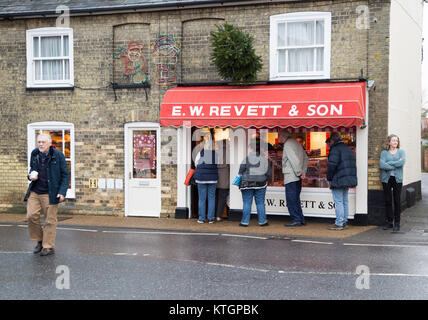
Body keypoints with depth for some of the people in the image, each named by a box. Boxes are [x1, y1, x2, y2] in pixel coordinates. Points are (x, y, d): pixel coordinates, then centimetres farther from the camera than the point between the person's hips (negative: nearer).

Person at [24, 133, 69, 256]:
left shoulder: (58, 155, -8)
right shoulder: (34, 154, 6)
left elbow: (65, 175, -4)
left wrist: (62, 192, -12)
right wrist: (31, 175, 0)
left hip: (49, 194, -4)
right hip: (34, 192, 4)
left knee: (50, 220, 0)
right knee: (31, 216, -4)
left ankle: (49, 247, 11)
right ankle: (39, 241, 17)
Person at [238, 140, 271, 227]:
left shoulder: (247, 158, -8)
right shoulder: (264, 159, 2)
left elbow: (241, 171, -8)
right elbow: (269, 172, 4)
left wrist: (241, 179, 6)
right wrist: (265, 180, 17)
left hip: (247, 183, -2)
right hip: (261, 184, 2)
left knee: (247, 203, 3)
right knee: (260, 203, 9)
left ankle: (245, 222, 5)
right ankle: (262, 221, 11)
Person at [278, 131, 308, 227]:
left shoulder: (287, 145, -12)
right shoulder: (296, 143, 17)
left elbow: (294, 159, -21)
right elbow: (305, 158, 19)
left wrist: (299, 172, -15)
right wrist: (303, 171, 13)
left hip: (291, 176, -9)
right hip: (297, 177, 9)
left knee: (291, 199, -6)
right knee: (295, 199, 14)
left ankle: (296, 220, -6)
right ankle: (301, 219, 16)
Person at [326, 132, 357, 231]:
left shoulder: (335, 149, -11)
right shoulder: (348, 149, 18)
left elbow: (332, 165, -19)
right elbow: (353, 165, 20)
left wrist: (329, 178, -8)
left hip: (338, 181, -9)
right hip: (348, 180, 9)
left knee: (338, 202, -6)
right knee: (344, 201, 14)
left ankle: (339, 224, -6)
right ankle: (344, 222, 18)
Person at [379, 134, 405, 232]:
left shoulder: (401, 152, 8)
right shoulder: (384, 152, 6)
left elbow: (402, 162, -11)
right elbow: (382, 165, -10)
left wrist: (389, 163, -10)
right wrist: (395, 164, -9)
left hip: (397, 179, 0)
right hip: (386, 179, 0)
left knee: (397, 201, -1)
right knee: (388, 201, 2)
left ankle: (397, 223, 6)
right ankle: (389, 222, 11)